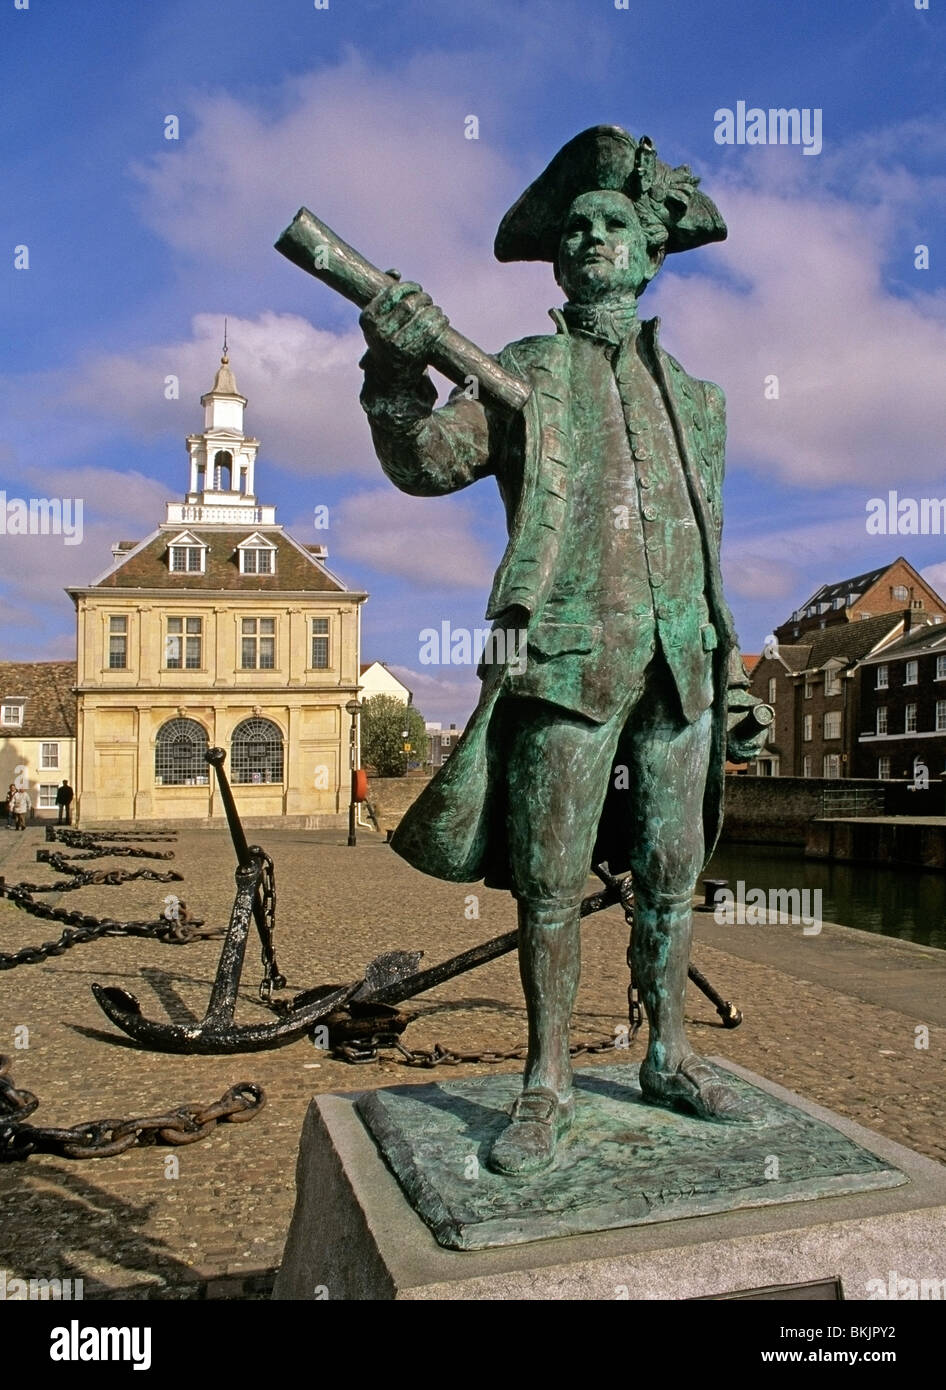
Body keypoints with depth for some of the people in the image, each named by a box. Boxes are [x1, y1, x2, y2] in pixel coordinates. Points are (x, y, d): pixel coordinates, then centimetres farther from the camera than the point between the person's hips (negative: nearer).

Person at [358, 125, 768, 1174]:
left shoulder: (692, 395, 19)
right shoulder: (523, 376, 9)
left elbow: (705, 540, 20)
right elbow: (430, 461, -6)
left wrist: (727, 663, 17)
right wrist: (398, 368, -20)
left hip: (679, 665, 4)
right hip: (568, 661, -3)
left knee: (670, 875, 10)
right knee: (549, 884, 0)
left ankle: (669, 1058, 27)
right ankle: (547, 1086, 15)